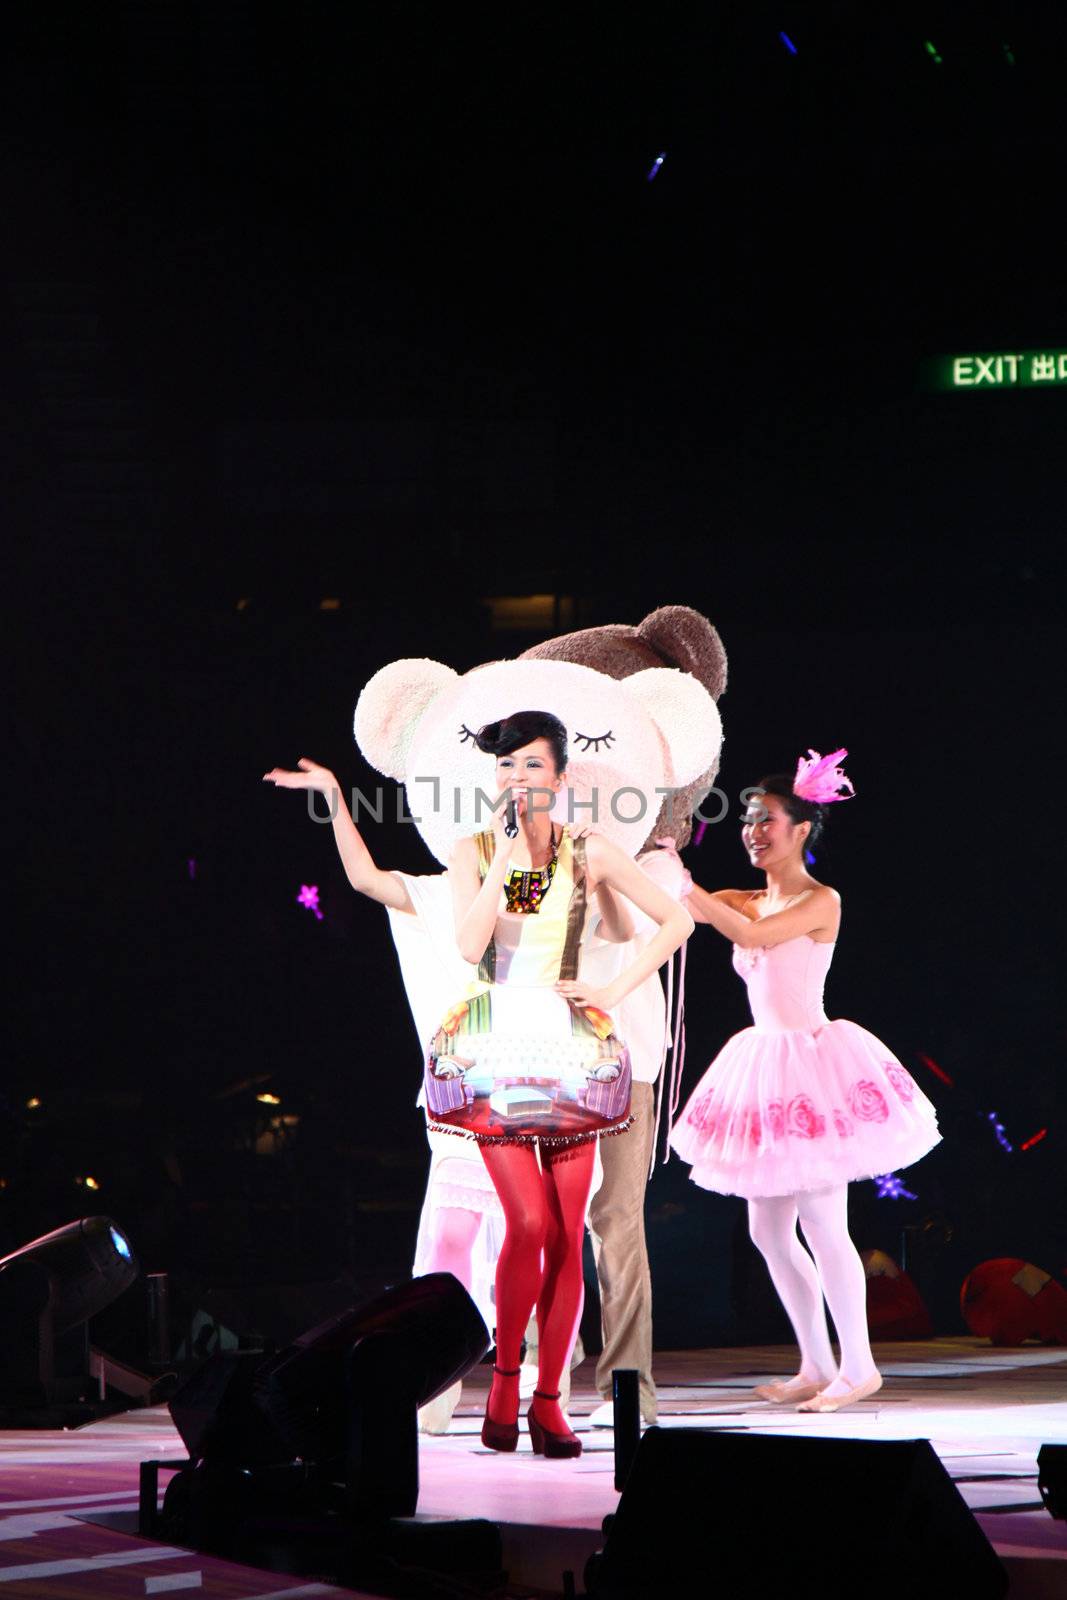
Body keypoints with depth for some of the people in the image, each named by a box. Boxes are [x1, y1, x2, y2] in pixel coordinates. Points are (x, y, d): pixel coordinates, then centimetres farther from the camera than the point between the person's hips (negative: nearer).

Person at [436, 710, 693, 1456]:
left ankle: (548, 1400, 6)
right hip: (497, 1046, -1)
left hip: (567, 1046, 1)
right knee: (530, 1222, -16)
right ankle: (504, 1384, -2)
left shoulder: (588, 852, 4)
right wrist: (507, 854, -13)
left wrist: (617, 991, -1)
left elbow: (676, 919, 7)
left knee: (567, 1235, -2)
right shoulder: (474, 852, 4)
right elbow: (470, 945, -11)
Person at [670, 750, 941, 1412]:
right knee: (768, 1231, 8)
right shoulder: (749, 900, 11)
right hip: (765, 1062, 8)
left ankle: (858, 1366, 5)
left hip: (812, 1060, -8)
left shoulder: (821, 901, -10)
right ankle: (816, 1367, 17)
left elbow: (751, 934, -26)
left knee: (822, 1226, -6)